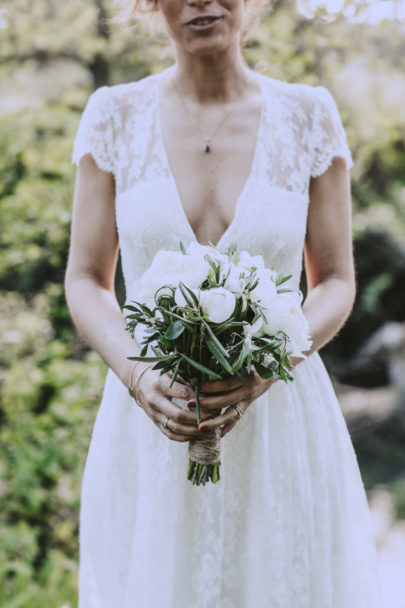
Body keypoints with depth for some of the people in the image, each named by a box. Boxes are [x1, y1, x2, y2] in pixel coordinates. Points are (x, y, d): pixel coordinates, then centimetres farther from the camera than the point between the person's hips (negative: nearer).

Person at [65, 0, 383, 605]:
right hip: (149, 434, 0)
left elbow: (336, 283, 2)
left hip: (281, 425, 0)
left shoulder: (311, 115, -1)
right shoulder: (114, 115, -1)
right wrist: (139, 378, -16)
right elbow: (86, 281, 2)